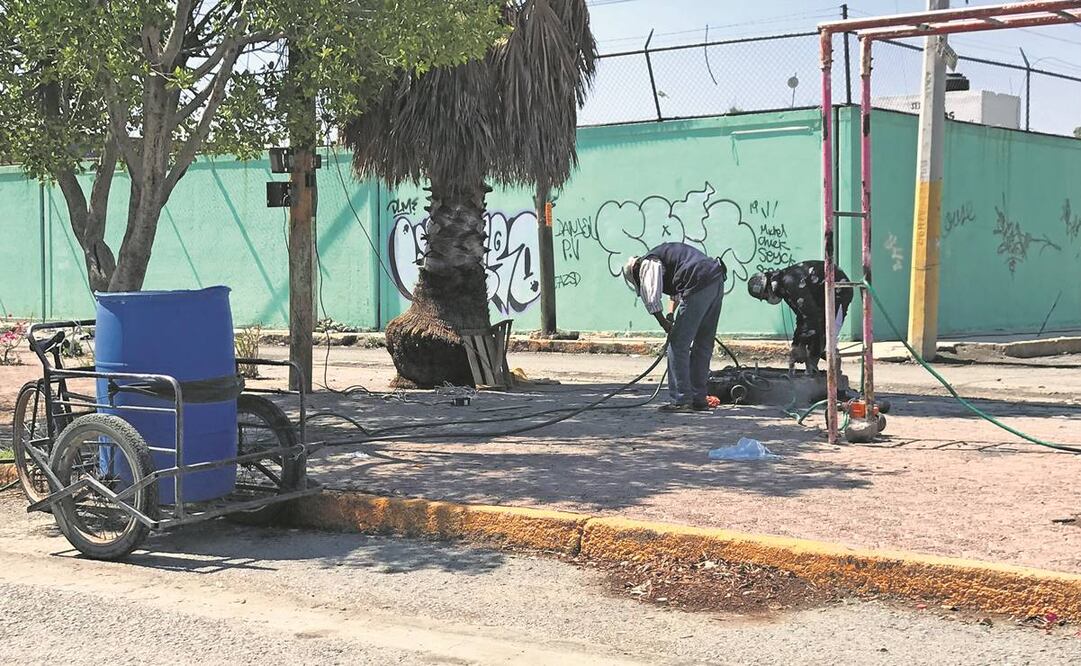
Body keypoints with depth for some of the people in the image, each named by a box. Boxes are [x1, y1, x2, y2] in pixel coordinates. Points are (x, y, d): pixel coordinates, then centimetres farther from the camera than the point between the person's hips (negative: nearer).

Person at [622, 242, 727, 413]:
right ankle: (699, 399, 21)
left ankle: (681, 401, -3)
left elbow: (651, 298, -6)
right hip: (717, 281, 9)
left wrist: (664, 323, 5)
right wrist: (671, 313, 32)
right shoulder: (663, 253, 32)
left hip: (699, 286, -9)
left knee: (678, 346, -2)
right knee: (703, 346, 16)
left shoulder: (647, 264, 4)